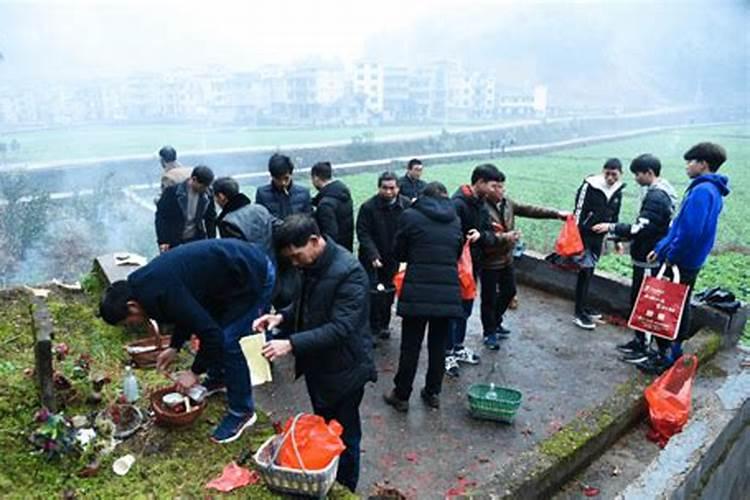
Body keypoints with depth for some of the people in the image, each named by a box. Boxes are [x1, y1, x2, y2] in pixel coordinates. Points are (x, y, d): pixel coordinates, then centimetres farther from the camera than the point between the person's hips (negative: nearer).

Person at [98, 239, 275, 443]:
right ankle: (218, 379, 41)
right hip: (238, 263, 10)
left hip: (254, 276, -10)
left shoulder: (161, 293, -23)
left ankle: (242, 412, 9)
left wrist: (195, 372, -7)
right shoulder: (144, 281, 7)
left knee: (228, 342, -6)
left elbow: (210, 333, -21)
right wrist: (174, 346, 21)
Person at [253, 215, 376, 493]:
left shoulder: (349, 271, -26)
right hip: (317, 364, 8)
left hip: (343, 369, -8)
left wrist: (292, 344, -34)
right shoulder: (313, 264, -1)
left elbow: (340, 328, -30)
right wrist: (282, 317, -6)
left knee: (343, 437, 12)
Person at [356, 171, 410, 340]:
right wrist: (373, 255, -25)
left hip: (394, 258, 3)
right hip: (372, 258, -3)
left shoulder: (407, 206, -7)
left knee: (389, 293, 14)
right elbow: (363, 234, -14)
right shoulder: (368, 207, -14)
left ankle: (384, 325, 31)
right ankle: (373, 329, 8)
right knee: (374, 294, -5)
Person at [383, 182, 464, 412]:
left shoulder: (410, 216, -1)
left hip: (417, 292, -3)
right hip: (448, 292, 3)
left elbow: (399, 253, 6)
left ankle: (401, 396, 18)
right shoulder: (455, 220, 10)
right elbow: (457, 254, 17)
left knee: (410, 347, 7)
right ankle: (433, 393, 27)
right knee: (438, 346, 15)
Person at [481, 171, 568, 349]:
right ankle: (489, 333, 23)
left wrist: (556, 214, 2)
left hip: (506, 259, 8)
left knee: (509, 291, 21)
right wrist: (504, 237, -35)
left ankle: (496, 323, 41)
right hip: (489, 262, -8)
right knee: (489, 298, 5)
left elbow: (529, 210, 4)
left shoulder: (506, 202, 2)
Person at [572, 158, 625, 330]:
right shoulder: (590, 186, -14)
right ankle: (579, 313, 1)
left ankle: (583, 307, 23)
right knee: (585, 272, -6)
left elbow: (614, 217, 17)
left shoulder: (618, 192, 6)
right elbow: (579, 211, -14)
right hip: (584, 235, -6)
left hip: (599, 237, 6)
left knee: (589, 273, 12)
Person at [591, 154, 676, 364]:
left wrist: (612, 227, -19)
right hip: (646, 257, 10)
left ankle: (644, 347, 11)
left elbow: (640, 229, -27)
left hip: (649, 260, -10)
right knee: (637, 300, 17)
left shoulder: (656, 197, -21)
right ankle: (639, 340, 29)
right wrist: (620, 235, 11)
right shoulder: (658, 192, 11)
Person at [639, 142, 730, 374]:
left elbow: (690, 231, -28)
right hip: (690, 263, 10)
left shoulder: (702, 191, -20)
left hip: (682, 264, -10)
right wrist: (660, 248, 12)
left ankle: (666, 357, 9)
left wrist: (671, 255, -15)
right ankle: (673, 351, 31)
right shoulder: (710, 189, 13)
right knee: (680, 308, 18)